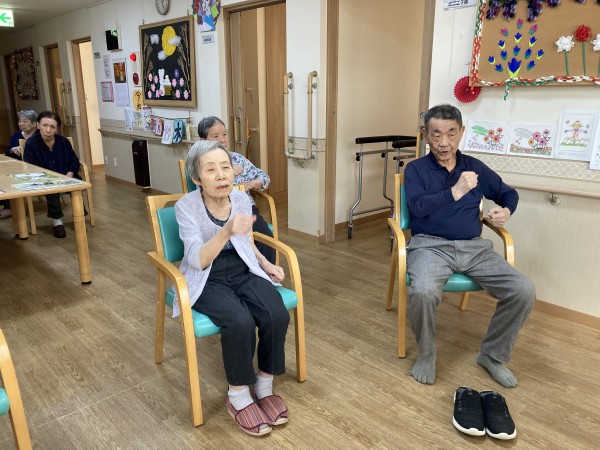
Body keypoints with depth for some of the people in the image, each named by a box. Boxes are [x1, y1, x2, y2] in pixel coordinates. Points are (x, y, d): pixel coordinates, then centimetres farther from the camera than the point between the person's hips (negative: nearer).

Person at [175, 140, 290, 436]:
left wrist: (265, 263, 1)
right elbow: (198, 260, -25)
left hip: (243, 272, 4)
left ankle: (264, 387, 2)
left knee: (278, 315, -22)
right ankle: (238, 397, -5)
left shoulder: (242, 199, -2)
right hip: (206, 280, -4)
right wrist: (226, 231, -40)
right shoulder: (186, 206, -15)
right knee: (240, 322, -31)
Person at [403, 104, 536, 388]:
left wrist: (506, 211, 5)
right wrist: (455, 192, -27)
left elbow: (509, 193, 27)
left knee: (524, 292, -15)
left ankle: (493, 355, 8)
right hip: (430, 246, -4)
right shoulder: (415, 169, 3)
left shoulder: (475, 167, 14)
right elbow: (417, 207, -15)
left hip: (474, 248, 4)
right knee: (423, 292, -35)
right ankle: (426, 355, -5)